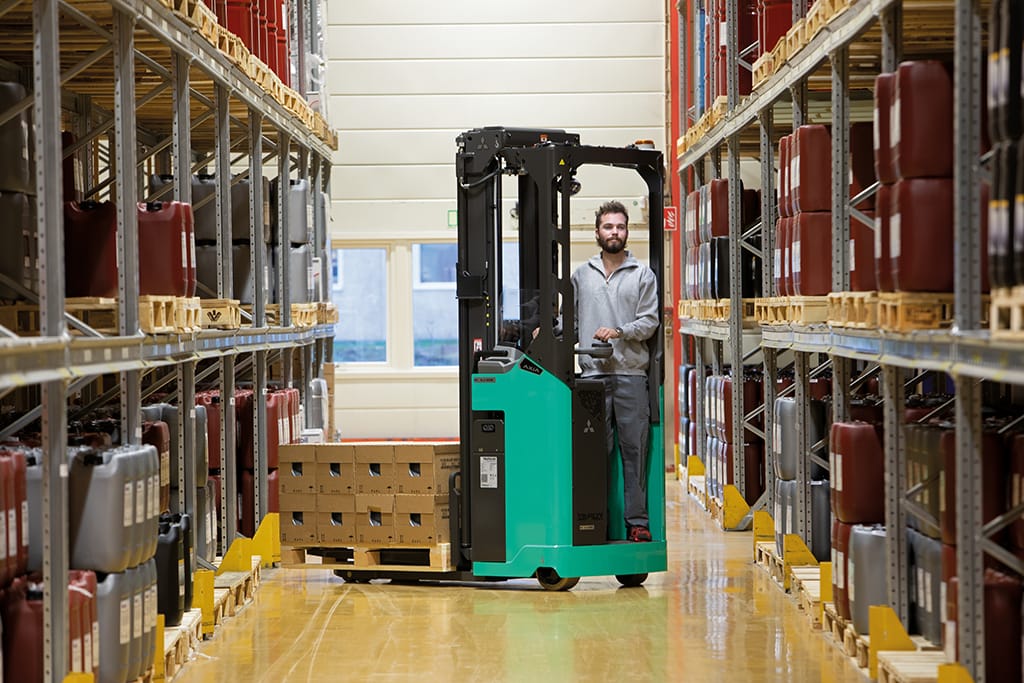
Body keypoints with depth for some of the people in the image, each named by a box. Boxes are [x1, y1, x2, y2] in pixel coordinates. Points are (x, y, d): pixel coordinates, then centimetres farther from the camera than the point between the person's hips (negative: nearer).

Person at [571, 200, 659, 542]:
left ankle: (637, 521, 1)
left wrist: (619, 331, -14)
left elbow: (650, 322, 2)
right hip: (593, 373, 1)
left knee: (634, 447, -2)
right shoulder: (581, 274, 15)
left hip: (631, 373, -1)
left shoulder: (643, 275, 9)